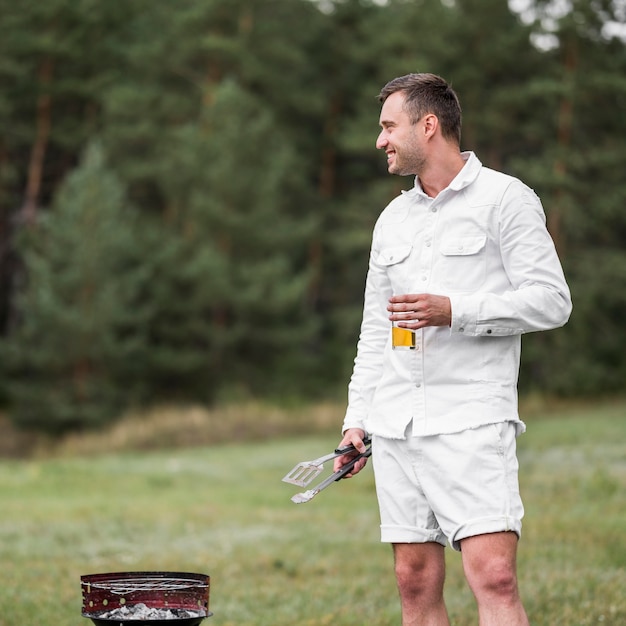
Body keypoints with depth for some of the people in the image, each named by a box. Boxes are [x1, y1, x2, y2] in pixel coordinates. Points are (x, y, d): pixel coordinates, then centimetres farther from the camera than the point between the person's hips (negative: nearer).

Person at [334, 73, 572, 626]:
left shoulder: (505, 198, 0)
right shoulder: (393, 219, 19)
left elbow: (551, 301, -8)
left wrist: (455, 311, -17)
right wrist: (355, 420, 15)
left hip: (472, 420, -6)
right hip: (394, 428, 6)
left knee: (494, 576, -17)